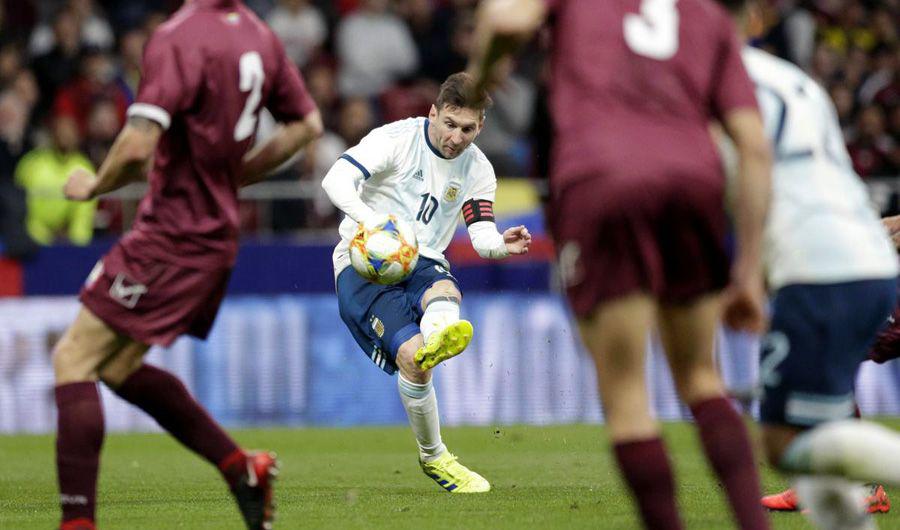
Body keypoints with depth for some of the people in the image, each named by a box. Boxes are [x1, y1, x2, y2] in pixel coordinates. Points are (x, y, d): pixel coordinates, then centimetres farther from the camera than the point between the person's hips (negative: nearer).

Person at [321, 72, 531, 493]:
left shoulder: (478, 170, 7)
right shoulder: (397, 139, -9)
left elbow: (482, 237, 0)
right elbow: (336, 180, -20)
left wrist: (502, 244, -25)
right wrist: (372, 220, -38)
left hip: (423, 264, 3)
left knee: (445, 290, -36)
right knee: (411, 355, -25)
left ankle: (437, 338, -73)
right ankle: (432, 457, -8)